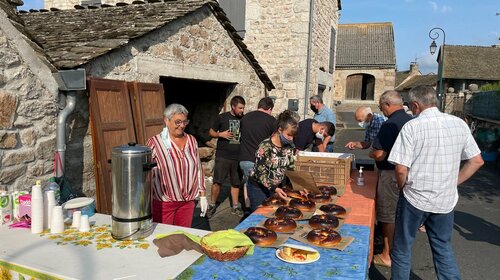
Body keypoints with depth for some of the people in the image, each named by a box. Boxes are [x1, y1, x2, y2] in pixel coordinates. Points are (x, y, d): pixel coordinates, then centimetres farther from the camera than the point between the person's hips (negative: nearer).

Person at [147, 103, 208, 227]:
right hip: (163, 203, -3)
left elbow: (199, 169, 9)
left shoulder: (192, 141, 3)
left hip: (188, 201, 4)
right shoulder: (154, 142, -10)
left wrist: (202, 195, 9)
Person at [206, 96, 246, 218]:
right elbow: (211, 132, 5)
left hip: (238, 157, 3)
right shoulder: (222, 117, -2)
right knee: (217, 181, -1)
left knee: (236, 183, 11)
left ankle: (235, 206, 25)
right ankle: (212, 205, 17)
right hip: (222, 156, -2)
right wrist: (220, 134, -14)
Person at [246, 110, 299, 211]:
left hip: (277, 187, 5)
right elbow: (260, 173, -25)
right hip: (258, 187, -5)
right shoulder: (265, 146, -24)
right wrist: (274, 189, -34)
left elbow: (291, 169, 3)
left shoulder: (289, 147, -5)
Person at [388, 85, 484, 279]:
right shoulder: (459, 124, -1)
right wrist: (452, 183, 11)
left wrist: (403, 188, 1)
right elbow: (476, 161, 5)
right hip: (446, 200, 5)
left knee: (402, 249, 14)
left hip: (415, 199, -4)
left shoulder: (412, 126, -16)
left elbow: (401, 169, -18)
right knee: (443, 248, 22)